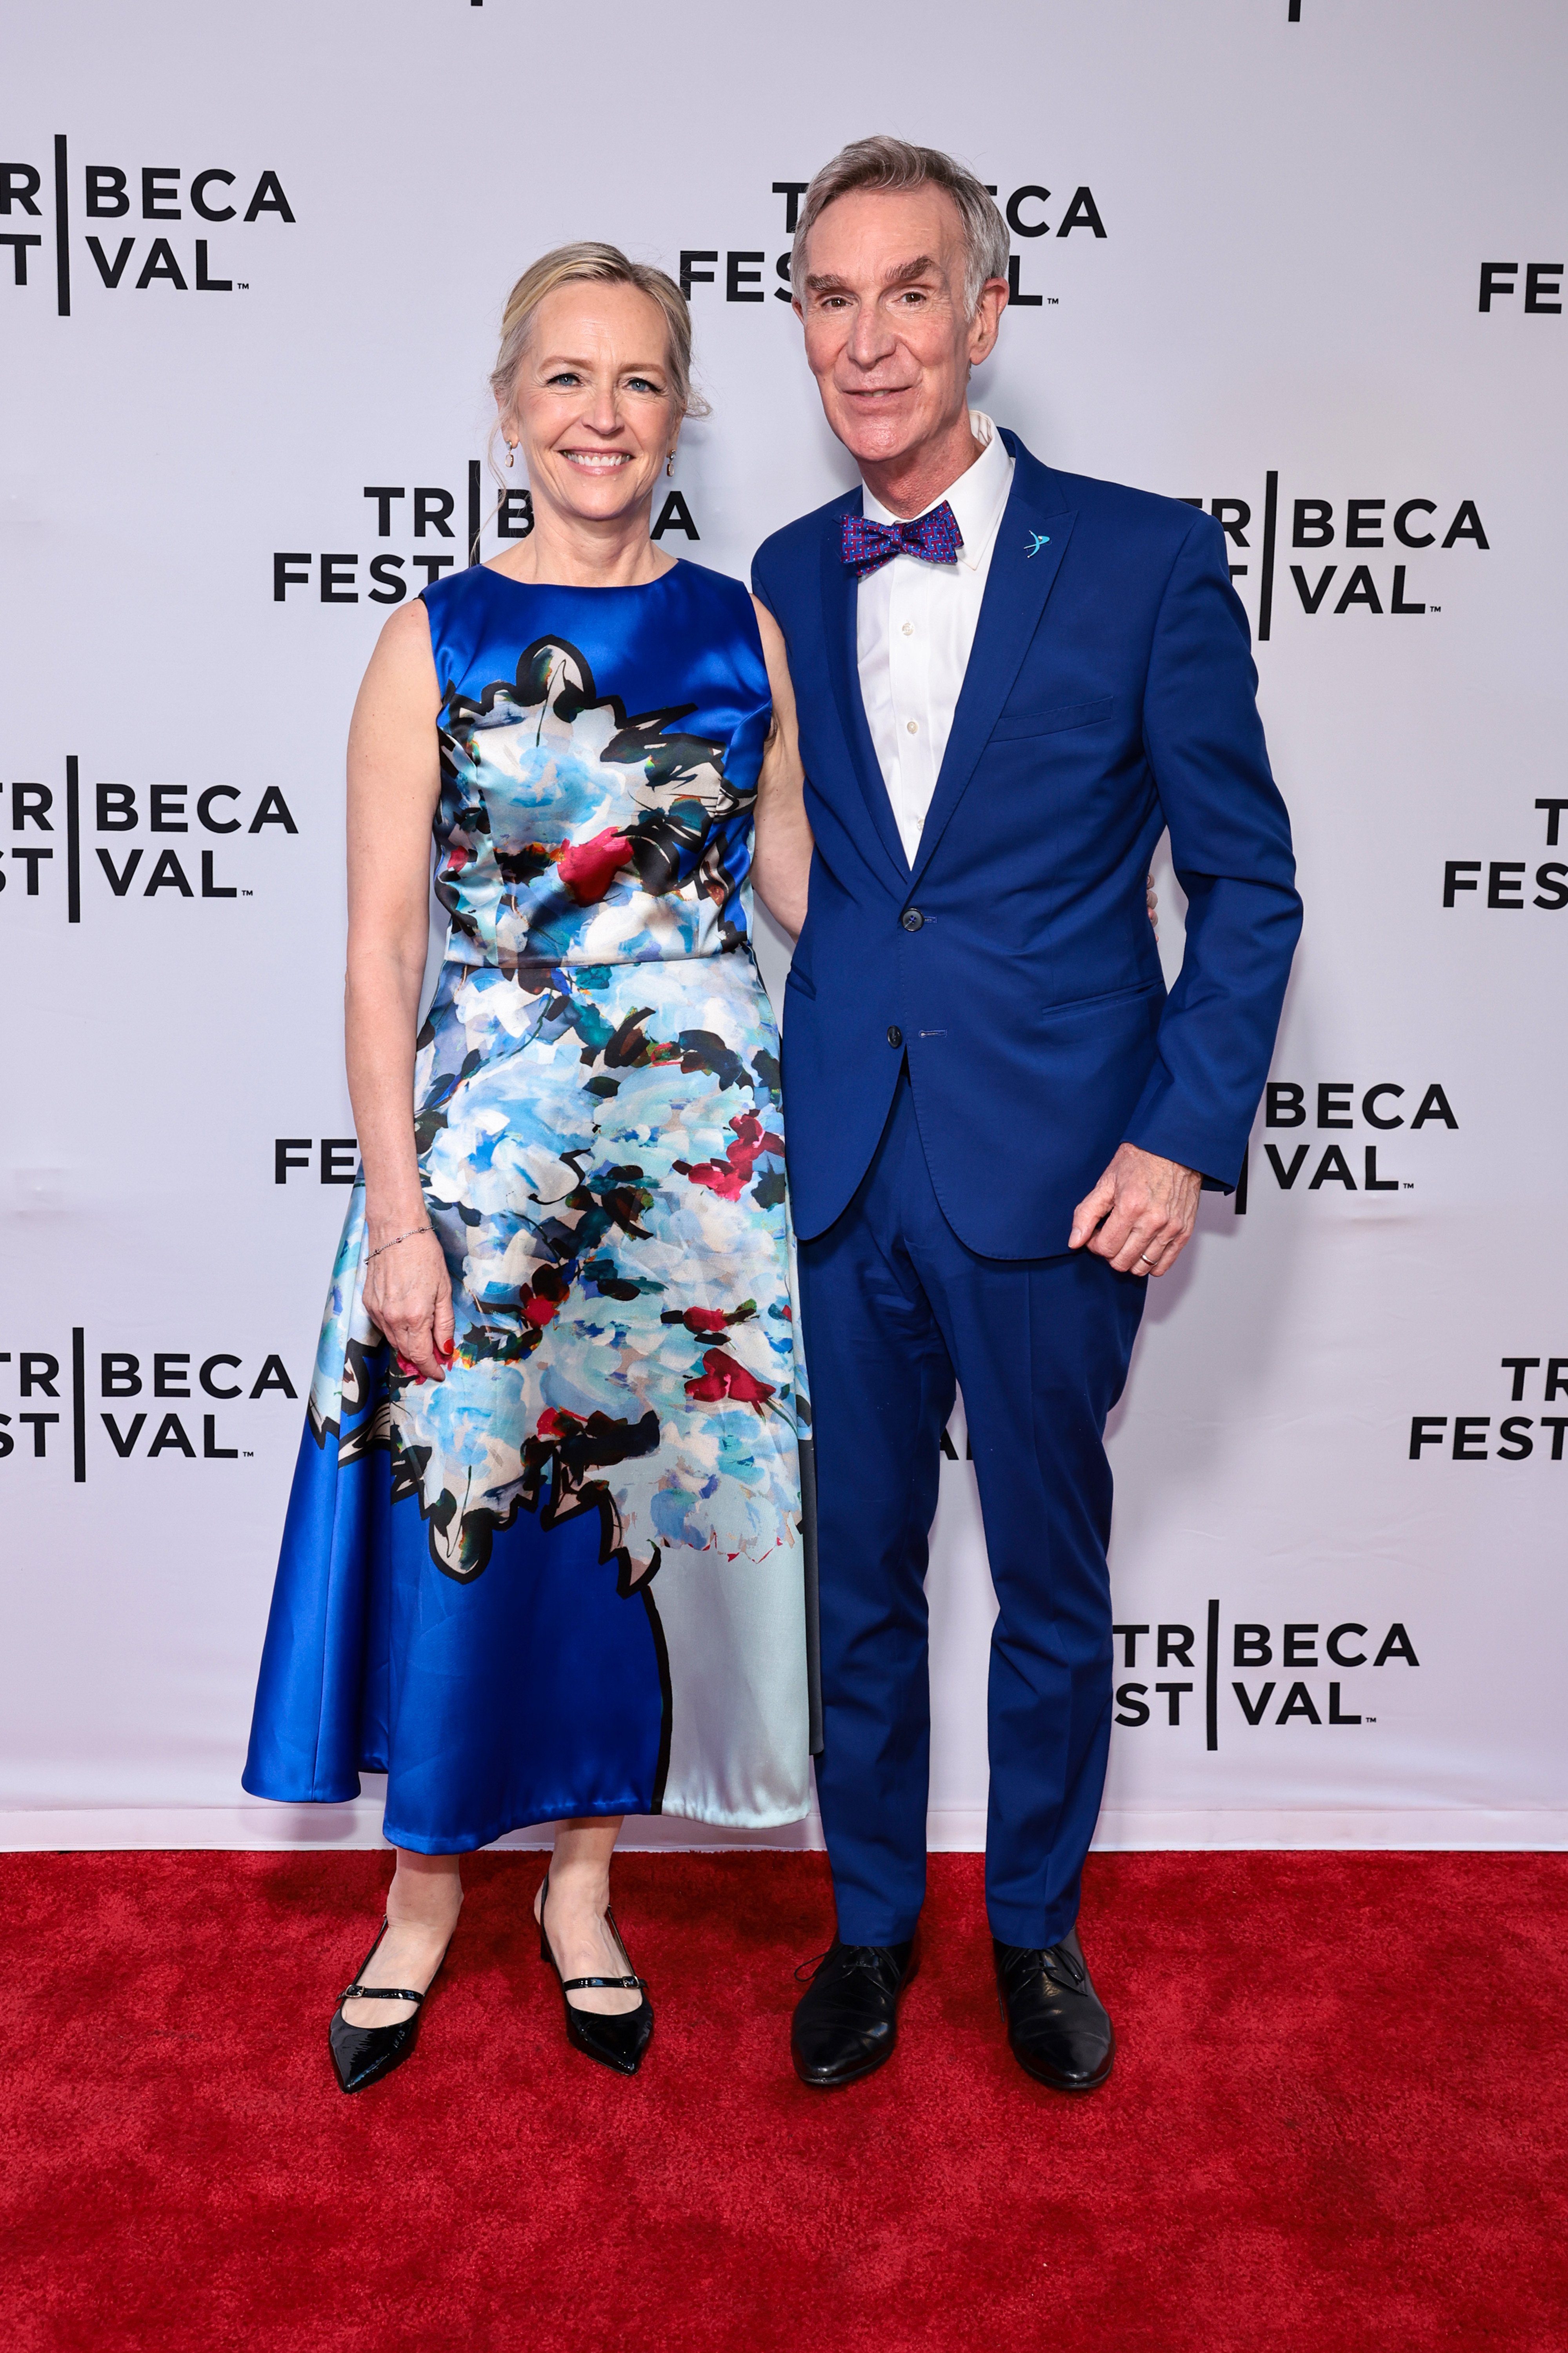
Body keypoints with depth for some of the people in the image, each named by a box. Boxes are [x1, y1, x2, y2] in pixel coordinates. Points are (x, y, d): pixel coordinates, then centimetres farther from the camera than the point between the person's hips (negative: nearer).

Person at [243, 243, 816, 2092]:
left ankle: (583, 1880, 31)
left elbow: (806, 879, 12)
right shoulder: (438, 641, -1)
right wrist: (396, 1211, -9)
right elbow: (379, 950, -4)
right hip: (484, 1139, -2)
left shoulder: (740, 627, 5)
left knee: (643, 1503, 9)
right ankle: (424, 1894, 28)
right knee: (462, 1513, 5)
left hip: (696, 1140, 2)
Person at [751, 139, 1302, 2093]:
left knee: (1051, 1592, 12)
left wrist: (1185, 1139, -10)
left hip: (1053, 1179, -2)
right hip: (835, 1178, 3)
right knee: (857, 1583, 14)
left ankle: (1037, 1924, 35)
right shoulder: (782, 584, 7)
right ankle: (871, 1922, 35)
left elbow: (1247, 883, -2)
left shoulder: (1143, 560, -4)